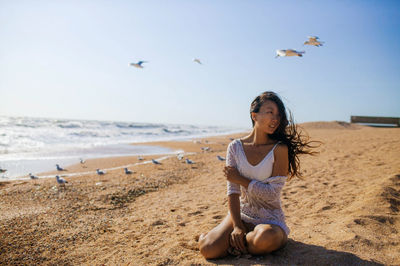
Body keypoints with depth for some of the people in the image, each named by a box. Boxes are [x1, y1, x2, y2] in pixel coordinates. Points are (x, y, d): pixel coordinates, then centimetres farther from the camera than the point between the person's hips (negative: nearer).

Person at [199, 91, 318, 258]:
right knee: (208, 249, -20)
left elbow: (272, 193, -15)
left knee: (266, 238, -37)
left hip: (270, 218, -1)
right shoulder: (235, 147, -3)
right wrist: (236, 226, -16)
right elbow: (233, 191, -7)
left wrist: (240, 179, -11)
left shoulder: (279, 149, -11)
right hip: (242, 214, 2)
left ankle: (235, 243, -5)